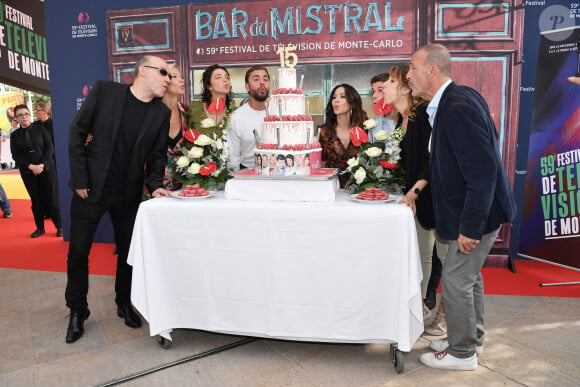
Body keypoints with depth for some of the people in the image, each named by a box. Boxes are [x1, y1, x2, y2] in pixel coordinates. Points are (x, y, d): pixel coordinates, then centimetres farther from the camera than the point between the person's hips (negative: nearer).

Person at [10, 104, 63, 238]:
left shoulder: (40, 129, 3)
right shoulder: (14, 135, 7)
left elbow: (50, 148, -2)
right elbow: (15, 156, 2)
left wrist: (42, 165, -13)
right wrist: (31, 166, -13)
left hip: (46, 168, -2)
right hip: (28, 172, 2)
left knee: (51, 198, -2)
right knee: (36, 201, 5)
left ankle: (59, 226, 9)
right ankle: (40, 228, 17)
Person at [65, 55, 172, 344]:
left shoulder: (161, 113, 1)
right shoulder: (104, 91, -6)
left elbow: (157, 155, 5)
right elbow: (77, 133, -5)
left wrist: (155, 185, -11)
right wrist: (79, 180, -9)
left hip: (128, 194, 2)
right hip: (90, 189, -2)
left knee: (128, 250, 11)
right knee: (78, 251, 6)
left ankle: (124, 304, 32)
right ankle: (77, 311, 26)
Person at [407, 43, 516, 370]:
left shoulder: (458, 106, -25)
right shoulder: (455, 100, 5)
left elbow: (483, 171, -28)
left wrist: (470, 227, -24)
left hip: (479, 212, -10)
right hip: (476, 208, 10)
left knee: (456, 280, 3)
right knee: (469, 276, 20)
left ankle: (462, 353, 22)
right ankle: (472, 339, 38)